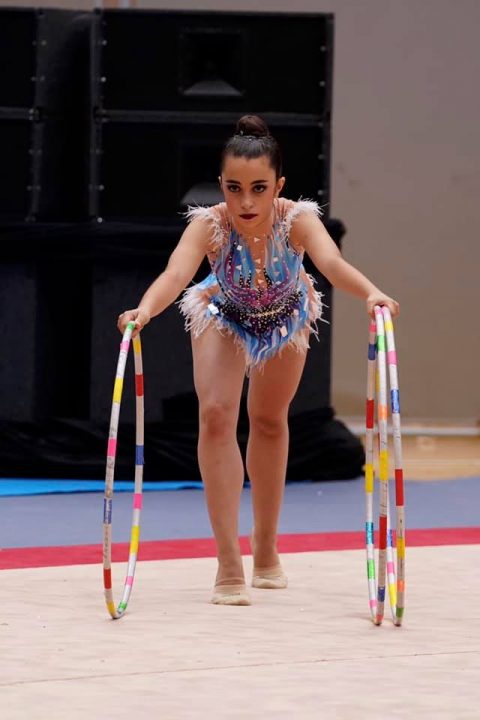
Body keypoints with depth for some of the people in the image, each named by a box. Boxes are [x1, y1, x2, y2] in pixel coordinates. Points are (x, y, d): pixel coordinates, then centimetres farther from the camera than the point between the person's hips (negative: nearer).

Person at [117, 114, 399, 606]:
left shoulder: (298, 220, -38)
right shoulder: (209, 225, -38)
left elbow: (332, 263, -55)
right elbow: (176, 274, -54)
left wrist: (370, 293, -75)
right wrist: (145, 309, -75)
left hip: (287, 317, 1)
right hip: (225, 318, -1)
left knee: (270, 421, 17)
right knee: (215, 415, -19)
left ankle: (266, 551, 37)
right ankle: (229, 566, -17)